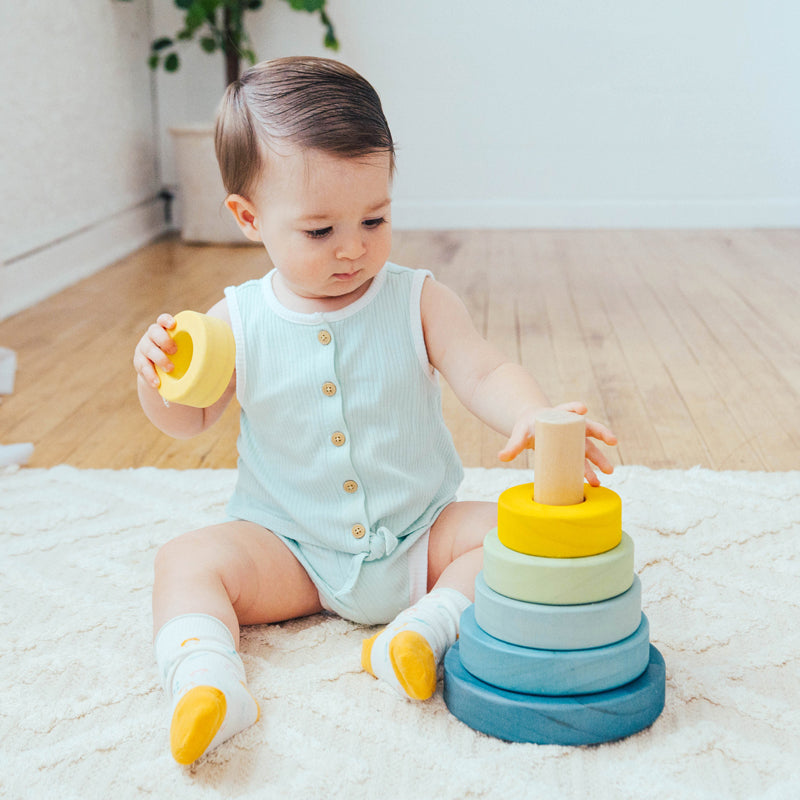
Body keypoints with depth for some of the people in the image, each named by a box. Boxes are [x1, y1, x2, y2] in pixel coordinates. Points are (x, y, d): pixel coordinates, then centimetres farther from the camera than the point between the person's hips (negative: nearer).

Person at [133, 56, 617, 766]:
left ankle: (427, 625, -29)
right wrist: (158, 379, -18)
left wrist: (532, 418, -42)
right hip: (288, 546, 0)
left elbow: (484, 373, -19)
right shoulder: (238, 321, -6)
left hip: (419, 534, 0)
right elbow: (192, 420, 5)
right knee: (188, 559, -20)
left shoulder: (418, 302, -8)